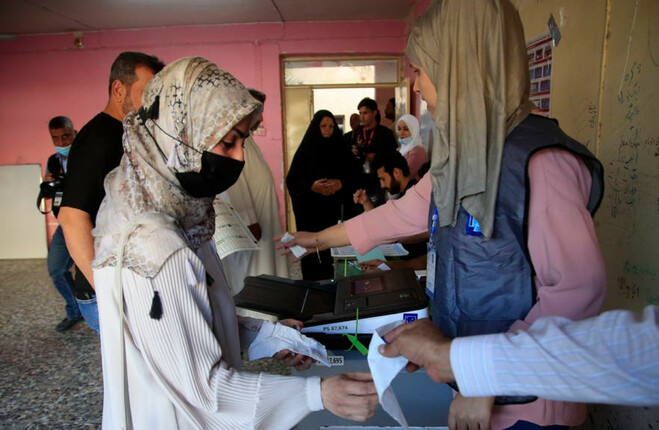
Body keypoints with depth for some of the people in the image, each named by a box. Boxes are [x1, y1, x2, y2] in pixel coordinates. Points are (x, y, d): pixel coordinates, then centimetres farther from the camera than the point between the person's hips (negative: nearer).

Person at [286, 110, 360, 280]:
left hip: (333, 208, 2)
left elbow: (353, 175, 7)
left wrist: (341, 183, -13)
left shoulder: (340, 149, 7)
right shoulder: (305, 150, 1)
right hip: (310, 209, -1)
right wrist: (311, 186, -18)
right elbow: (291, 180, -2)